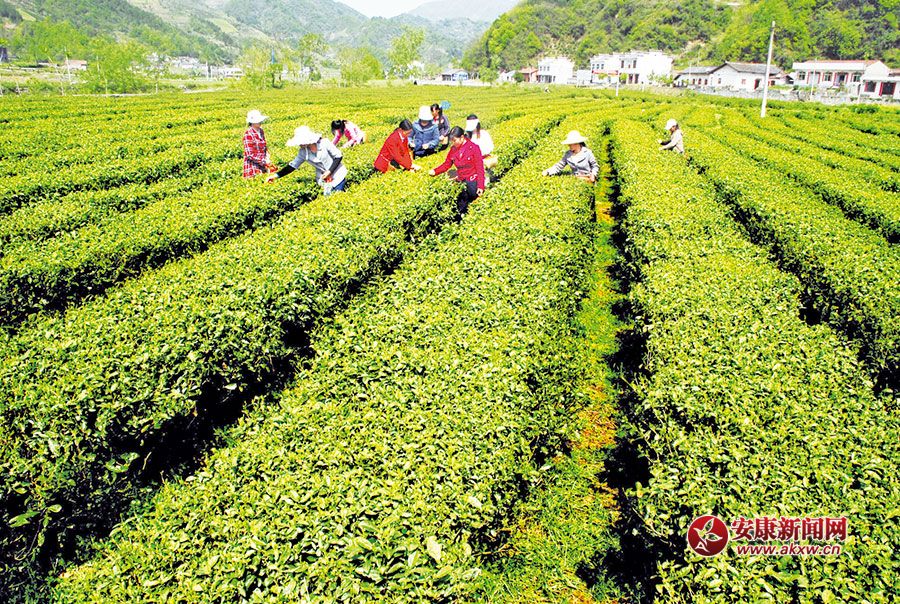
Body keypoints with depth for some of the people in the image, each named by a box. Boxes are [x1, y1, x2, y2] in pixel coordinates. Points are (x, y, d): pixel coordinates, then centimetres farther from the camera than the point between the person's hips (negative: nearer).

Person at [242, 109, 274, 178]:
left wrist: (267, 159, 1)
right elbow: (250, 154, -16)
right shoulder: (248, 134, -14)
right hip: (252, 166, -7)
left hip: (263, 164, 7)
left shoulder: (261, 131, 8)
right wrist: (264, 161, -16)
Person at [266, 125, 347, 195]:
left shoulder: (324, 143, -19)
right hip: (324, 180, 3)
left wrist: (329, 171, -21)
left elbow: (339, 156, -12)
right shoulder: (303, 152, -8)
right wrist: (276, 175, -13)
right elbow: (292, 165, -4)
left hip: (337, 175, -3)